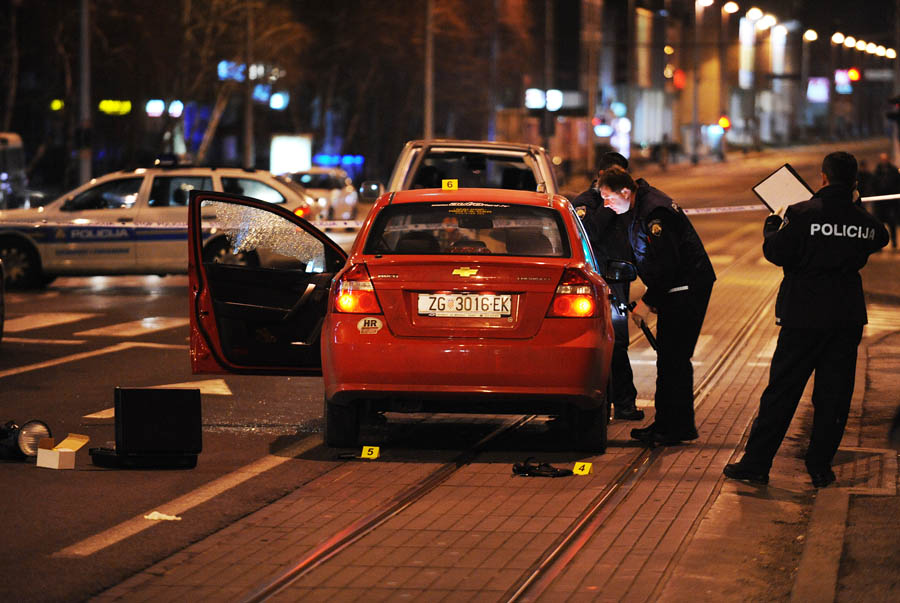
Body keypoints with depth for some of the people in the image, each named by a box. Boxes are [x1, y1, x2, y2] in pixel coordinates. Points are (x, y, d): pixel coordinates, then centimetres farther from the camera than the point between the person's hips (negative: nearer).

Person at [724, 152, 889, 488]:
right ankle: (820, 467, 12)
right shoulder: (864, 221, 0)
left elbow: (776, 252, -10)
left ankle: (756, 463, 5)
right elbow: (879, 240, 20)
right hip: (848, 317, 3)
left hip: (805, 315, -3)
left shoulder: (803, 214, -13)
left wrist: (771, 227, 9)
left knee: (781, 391, 2)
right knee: (833, 394, 10)